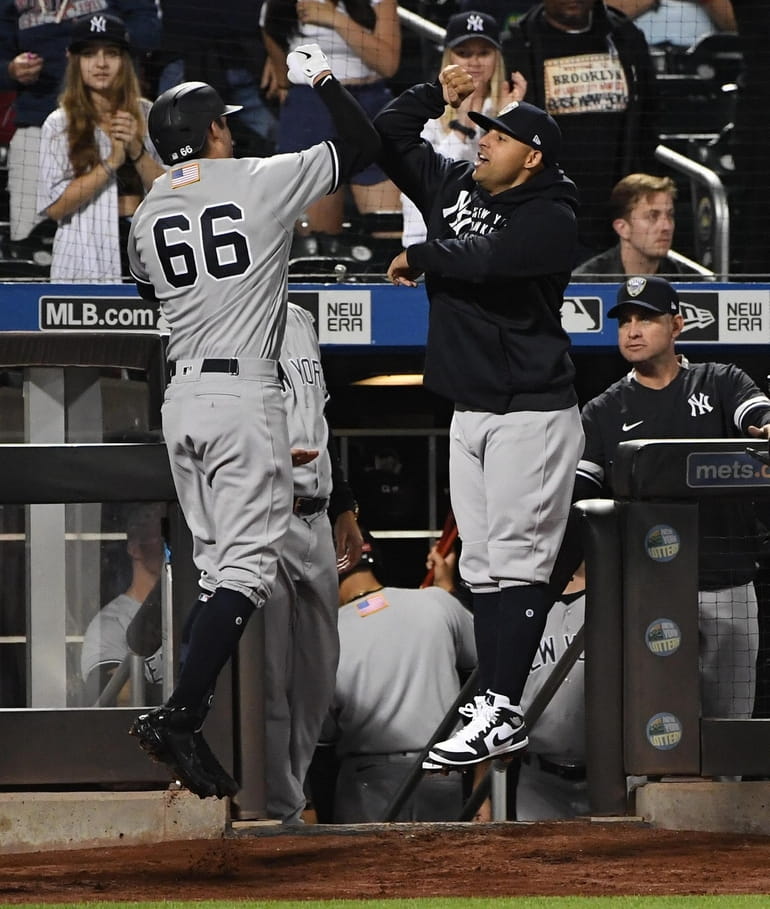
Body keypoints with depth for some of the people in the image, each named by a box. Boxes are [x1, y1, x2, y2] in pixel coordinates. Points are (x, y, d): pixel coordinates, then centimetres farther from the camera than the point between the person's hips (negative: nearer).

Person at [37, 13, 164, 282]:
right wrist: (111, 163, -14)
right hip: (87, 259, -3)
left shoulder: (147, 116, 9)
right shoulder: (59, 125, 0)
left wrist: (137, 151, -12)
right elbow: (54, 206, -9)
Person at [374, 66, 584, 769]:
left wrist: (418, 257, -12)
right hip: (469, 414, 8)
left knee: (515, 563, -11)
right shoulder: (454, 188, 12)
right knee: (482, 568, 6)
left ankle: (504, 713, -14)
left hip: (531, 414, -8)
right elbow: (389, 136, 18)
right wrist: (439, 96, 6)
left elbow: (483, 259, -28)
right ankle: (491, 708, 7)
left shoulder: (549, 219, -11)